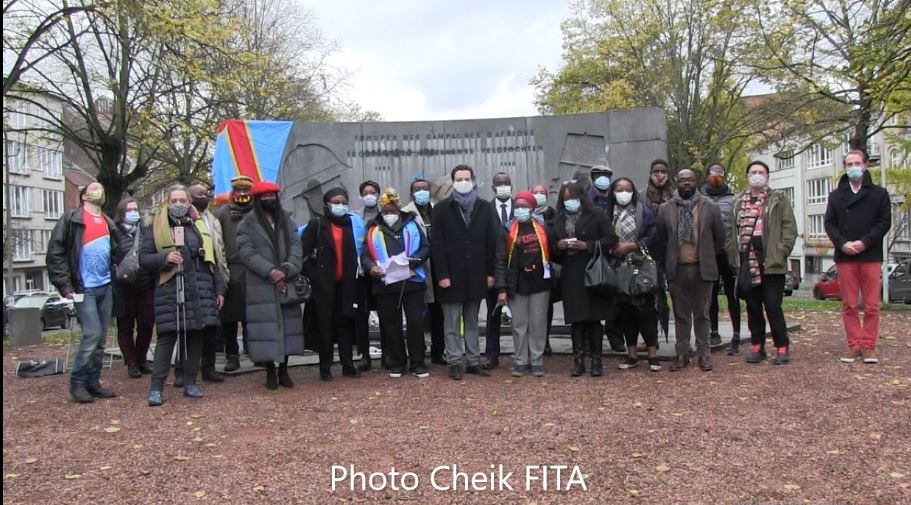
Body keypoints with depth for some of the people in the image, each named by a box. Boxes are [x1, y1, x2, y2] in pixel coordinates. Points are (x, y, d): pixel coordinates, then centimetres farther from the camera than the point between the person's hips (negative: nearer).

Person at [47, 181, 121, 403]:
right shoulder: (71, 219, -4)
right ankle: (77, 383, 3)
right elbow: (55, 253, -7)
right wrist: (65, 286, -12)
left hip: (105, 287, 6)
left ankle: (93, 382, 17)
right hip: (84, 289, -6)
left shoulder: (108, 223, 15)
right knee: (92, 335, -12)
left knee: (101, 339, 8)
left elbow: (116, 252, 25)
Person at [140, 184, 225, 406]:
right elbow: (144, 258, 3)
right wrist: (164, 258, -16)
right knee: (167, 338, -5)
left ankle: (190, 384, 15)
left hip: (200, 291, 3)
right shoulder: (155, 228, 6)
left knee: (196, 336, 5)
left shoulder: (200, 226, 14)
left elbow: (212, 260, 15)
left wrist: (219, 289, 10)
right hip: (169, 292, -3)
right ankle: (156, 388, 1)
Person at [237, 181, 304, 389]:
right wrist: (270, 271, -19)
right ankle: (270, 371, 9)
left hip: (287, 283, 4)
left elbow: (296, 247, 4)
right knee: (266, 326, -3)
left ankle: (283, 370, 16)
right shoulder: (247, 223, 3)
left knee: (288, 324, 5)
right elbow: (246, 252, -8)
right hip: (261, 285, -3)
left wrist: (286, 270, -14)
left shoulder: (287, 220, 14)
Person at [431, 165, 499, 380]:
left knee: (472, 322, 12)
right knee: (452, 323, 3)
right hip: (452, 275, -2)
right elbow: (437, 244, -5)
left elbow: (492, 241, 6)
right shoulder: (442, 209, 0)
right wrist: (442, 274, -12)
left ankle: (473, 361, 18)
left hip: (476, 275, 3)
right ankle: (454, 362, 10)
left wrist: (490, 272, 1)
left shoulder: (485, 208, 7)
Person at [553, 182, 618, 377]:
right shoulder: (558, 220, 13)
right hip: (570, 276, 3)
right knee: (576, 319, 2)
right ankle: (578, 360, 7)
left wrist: (587, 245, -13)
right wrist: (558, 246, -4)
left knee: (594, 318, -1)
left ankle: (596, 360, 8)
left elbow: (611, 239, -3)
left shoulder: (596, 215, 2)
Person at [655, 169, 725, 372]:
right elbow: (660, 240, 9)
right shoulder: (665, 209, 5)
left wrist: (710, 259, 11)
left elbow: (719, 237, 9)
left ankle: (703, 354, 14)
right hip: (677, 270, 1)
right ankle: (682, 354, 13)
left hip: (702, 269, -1)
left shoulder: (710, 207, 4)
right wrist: (666, 264, 9)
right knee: (681, 314, 7)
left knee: (702, 314, 6)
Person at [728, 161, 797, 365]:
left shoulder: (779, 199, 5)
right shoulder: (738, 202, 16)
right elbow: (731, 230, 14)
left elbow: (789, 227, -2)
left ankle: (782, 347, 5)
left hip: (771, 263, -4)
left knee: (773, 306, -5)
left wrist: (781, 252, -12)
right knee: (753, 307, 9)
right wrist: (733, 256, 4)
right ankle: (757, 346, 18)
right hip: (747, 263, 4)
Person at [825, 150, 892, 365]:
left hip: (871, 256, -1)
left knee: (872, 305, 0)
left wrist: (865, 242, -13)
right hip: (844, 257, 1)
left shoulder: (879, 193, 7)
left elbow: (885, 222, 0)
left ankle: (868, 346, 7)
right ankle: (854, 346, 8)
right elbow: (829, 223, 7)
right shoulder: (836, 195, 12)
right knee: (849, 305, 3)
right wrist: (842, 243, -10)